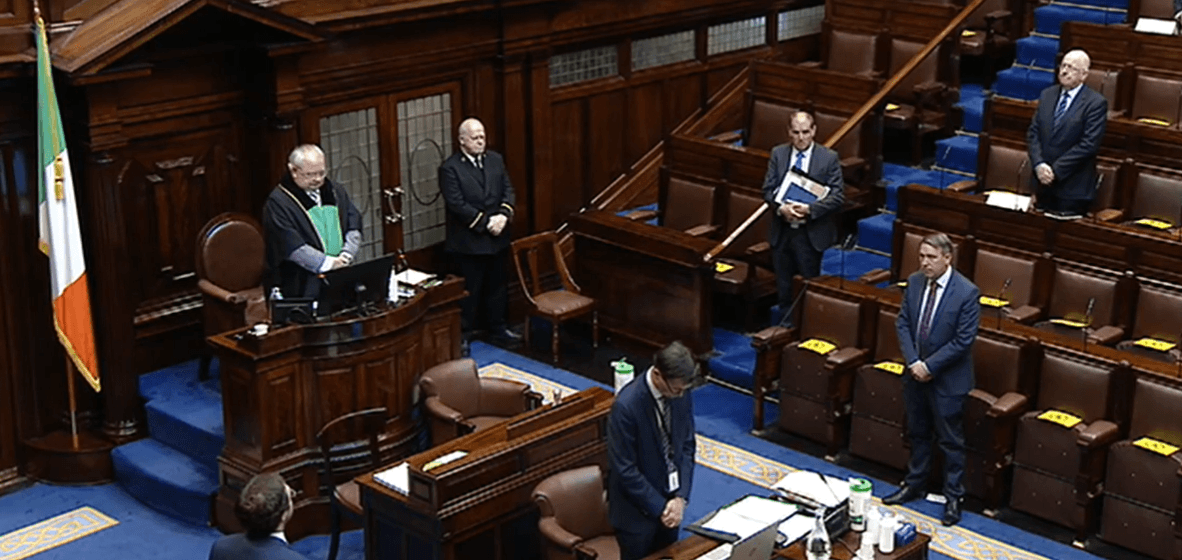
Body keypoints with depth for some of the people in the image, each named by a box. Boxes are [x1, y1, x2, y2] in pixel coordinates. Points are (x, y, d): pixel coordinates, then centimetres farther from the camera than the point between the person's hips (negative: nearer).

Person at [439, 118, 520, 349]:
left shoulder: (496, 160, 7)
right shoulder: (450, 168, -12)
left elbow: (508, 191, 6)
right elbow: (457, 204, -18)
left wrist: (504, 215, -13)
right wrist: (486, 222, -20)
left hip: (497, 238, 6)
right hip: (468, 241, -6)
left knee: (498, 285, 16)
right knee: (469, 290, 3)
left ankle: (498, 327, 30)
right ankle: (464, 333, 15)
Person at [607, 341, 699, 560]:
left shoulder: (681, 395, -8)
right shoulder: (627, 405, -27)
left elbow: (687, 447, 0)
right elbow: (625, 470, -22)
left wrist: (681, 497, -11)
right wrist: (659, 508, -17)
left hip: (670, 500, 6)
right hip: (638, 508, -5)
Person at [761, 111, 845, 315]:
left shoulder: (829, 158, -5)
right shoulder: (778, 154, 4)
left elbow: (838, 195, -8)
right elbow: (768, 189, 3)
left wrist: (810, 209, -22)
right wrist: (781, 208, -18)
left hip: (811, 233, -3)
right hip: (781, 231, 3)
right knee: (783, 287, 11)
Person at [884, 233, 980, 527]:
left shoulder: (967, 293, -19)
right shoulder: (914, 282, -2)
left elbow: (963, 340, -18)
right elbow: (903, 323, 2)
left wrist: (930, 366, -18)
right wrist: (913, 361, -10)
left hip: (947, 379, -5)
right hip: (916, 373, 6)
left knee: (950, 441, 7)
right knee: (917, 433, 21)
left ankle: (953, 497, 20)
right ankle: (914, 484, 37)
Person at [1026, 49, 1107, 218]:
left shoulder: (1096, 103, -8)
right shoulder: (1047, 95, 11)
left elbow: (1088, 145, -15)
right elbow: (1033, 133, 8)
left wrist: (1055, 170, -16)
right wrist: (1039, 164, -9)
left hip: (1072, 187, -5)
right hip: (1043, 181, 5)